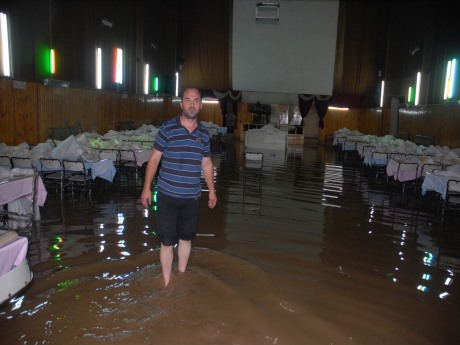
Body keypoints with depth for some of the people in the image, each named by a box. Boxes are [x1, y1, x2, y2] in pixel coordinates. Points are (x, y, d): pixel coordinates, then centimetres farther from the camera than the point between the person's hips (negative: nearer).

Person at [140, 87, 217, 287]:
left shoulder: (204, 133, 5)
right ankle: (167, 283, 19)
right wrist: (147, 187, -5)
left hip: (192, 196, 4)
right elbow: (154, 158, -2)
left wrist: (212, 190, 15)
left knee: (186, 238, 16)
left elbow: (206, 163, 14)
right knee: (167, 241, 4)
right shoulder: (167, 128, -6)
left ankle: (181, 275, 35)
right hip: (167, 195, -3)